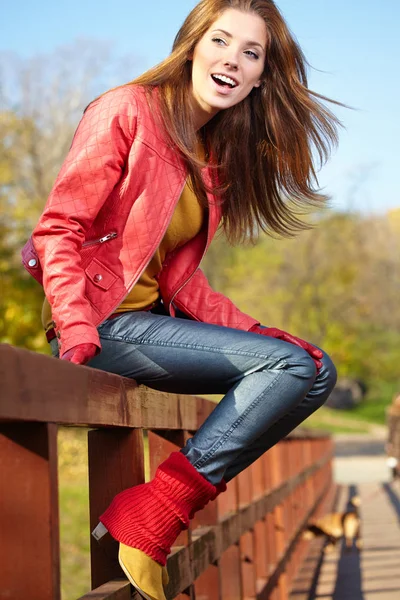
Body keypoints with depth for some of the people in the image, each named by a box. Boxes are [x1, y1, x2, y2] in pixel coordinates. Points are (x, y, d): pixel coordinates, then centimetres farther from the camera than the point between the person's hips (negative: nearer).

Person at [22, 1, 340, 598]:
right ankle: (148, 520, -17)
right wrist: (78, 336, -23)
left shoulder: (216, 157, 16)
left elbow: (178, 279, 13)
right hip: (103, 324, -8)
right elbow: (58, 228, -12)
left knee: (315, 369, -2)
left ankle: (154, 512, -9)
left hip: (151, 321, 8)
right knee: (292, 366, -18)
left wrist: (254, 331, -1)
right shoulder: (128, 111, -6)